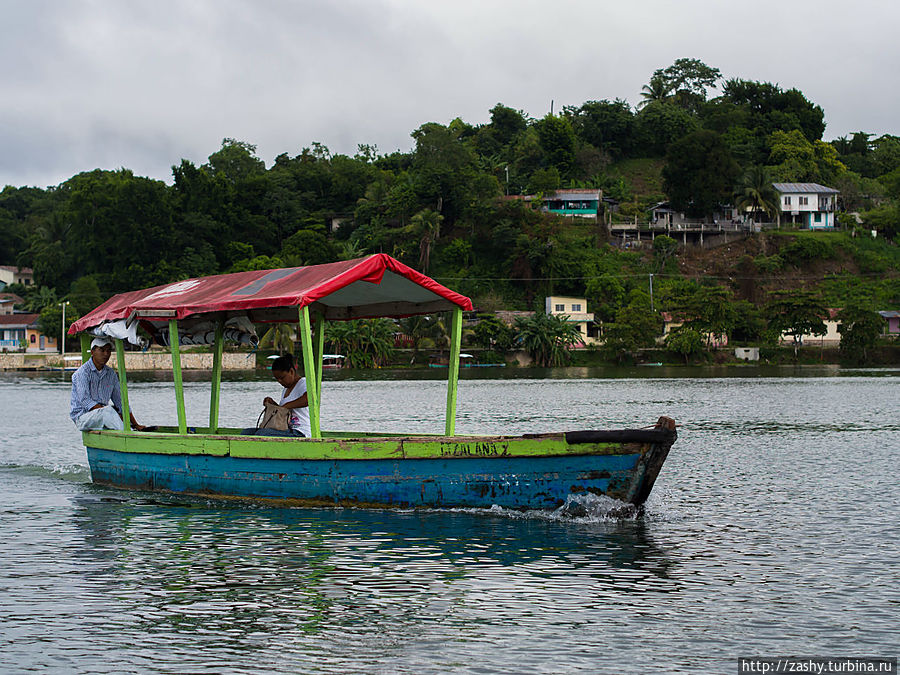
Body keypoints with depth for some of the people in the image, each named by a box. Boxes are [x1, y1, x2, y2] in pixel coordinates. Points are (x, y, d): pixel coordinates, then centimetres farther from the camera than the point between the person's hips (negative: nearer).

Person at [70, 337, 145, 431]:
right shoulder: (82, 372, -8)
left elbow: (120, 400, 15)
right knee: (108, 410, -34)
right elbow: (84, 401, -17)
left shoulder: (111, 374, 13)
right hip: (82, 417, -6)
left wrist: (135, 425, 5)